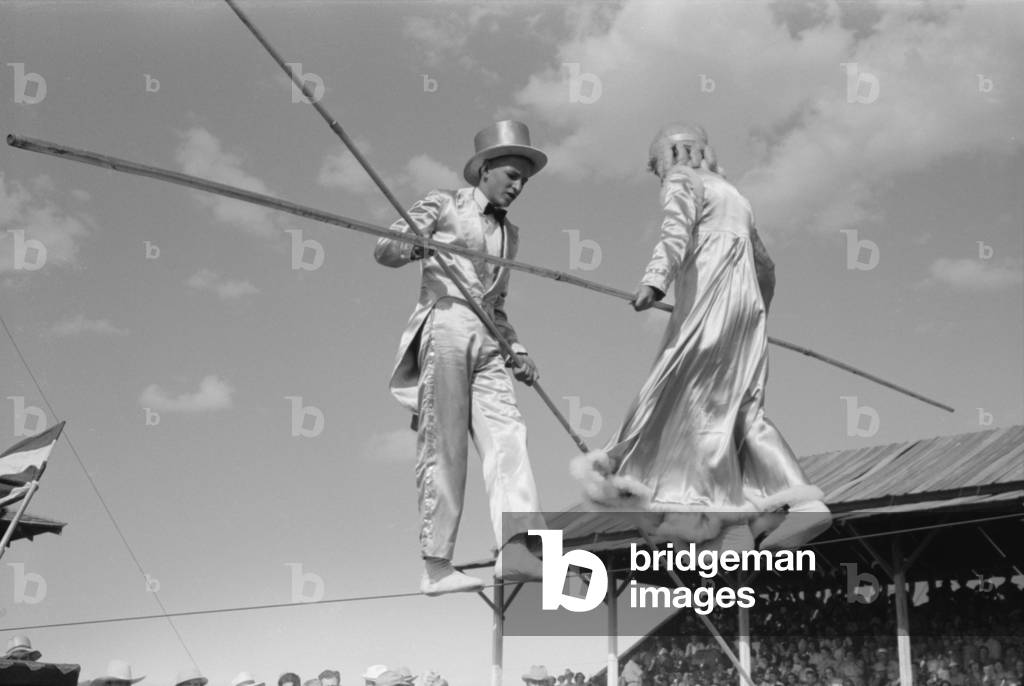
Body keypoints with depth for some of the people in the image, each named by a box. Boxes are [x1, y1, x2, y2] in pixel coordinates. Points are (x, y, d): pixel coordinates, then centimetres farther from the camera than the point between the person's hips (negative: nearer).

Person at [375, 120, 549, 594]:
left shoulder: (509, 233, 27)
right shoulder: (444, 205, 10)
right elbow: (384, 249, 3)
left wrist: (516, 350, 15)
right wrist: (414, 245, -19)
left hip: (485, 341, 6)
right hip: (444, 325, -6)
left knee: (505, 434, -14)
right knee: (444, 444, -10)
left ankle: (516, 548, -28)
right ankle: (436, 566, -9)